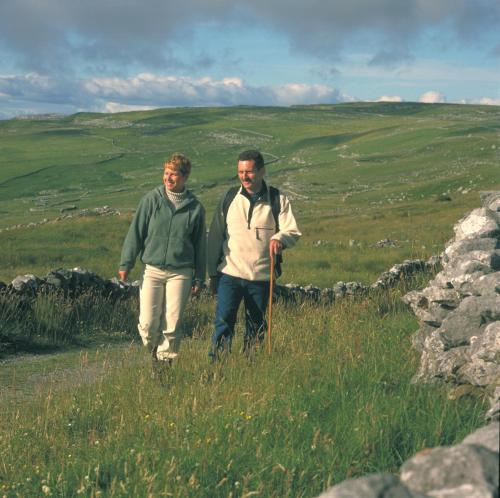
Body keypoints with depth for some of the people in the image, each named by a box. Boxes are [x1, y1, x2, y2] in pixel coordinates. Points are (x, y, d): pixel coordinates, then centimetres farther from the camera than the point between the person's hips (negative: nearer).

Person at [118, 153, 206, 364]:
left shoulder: (195, 207, 2)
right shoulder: (151, 199, -1)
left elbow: (200, 244, 9)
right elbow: (135, 232, 3)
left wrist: (199, 278, 8)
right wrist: (126, 263, 0)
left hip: (181, 273, 0)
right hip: (153, 269, 0)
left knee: (172, 323, 1)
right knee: (148, 323, -1)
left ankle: (166, 358, 17)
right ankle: (154, 351, 27)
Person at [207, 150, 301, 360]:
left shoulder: (278, 200, 1)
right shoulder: (229, 198, 4)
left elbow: (293, 231, -4)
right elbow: (215, 236, 8)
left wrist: (280, 238, -28)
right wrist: (213, 273, 6)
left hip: (262, 277, 0)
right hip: (230, 274, 0)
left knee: (256, 329, 10)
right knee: (223, 322, -11)